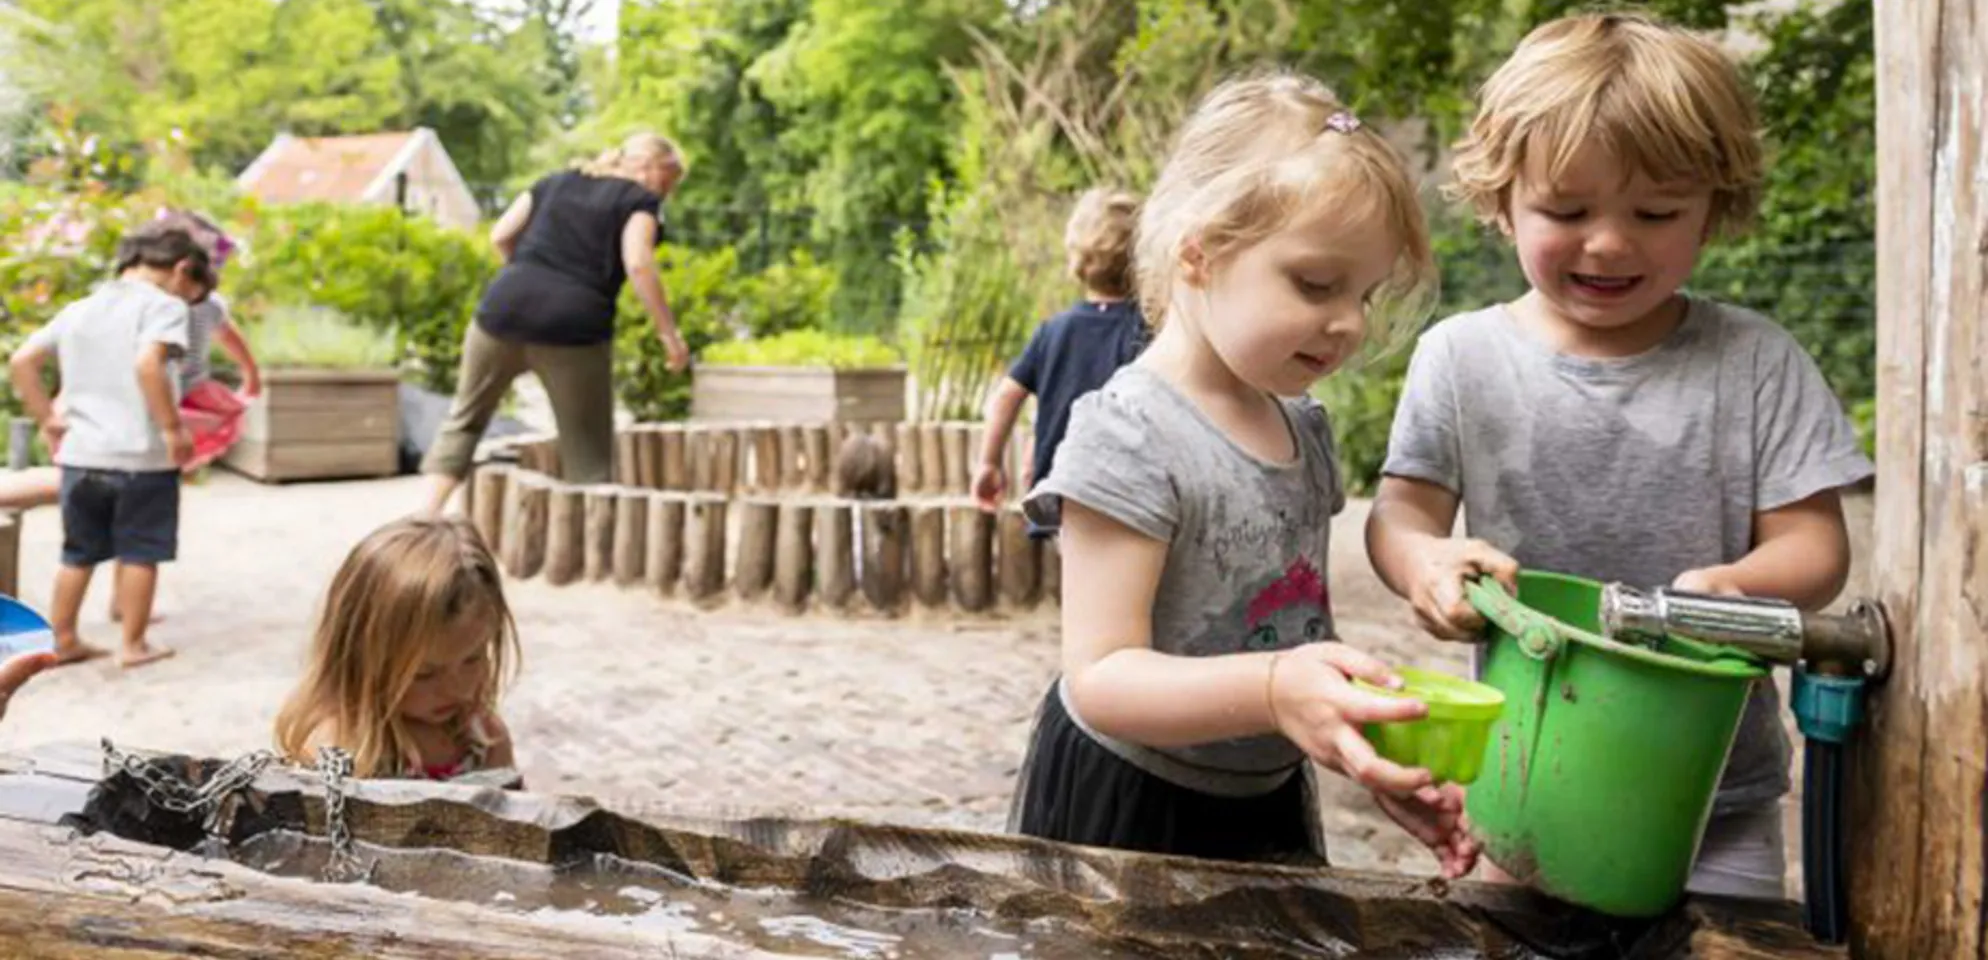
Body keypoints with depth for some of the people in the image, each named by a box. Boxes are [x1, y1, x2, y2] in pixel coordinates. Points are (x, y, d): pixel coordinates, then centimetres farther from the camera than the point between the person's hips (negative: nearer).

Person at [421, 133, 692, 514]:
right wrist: (669, 332, -9)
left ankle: (429, 514, 13)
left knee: (465, 418, 21)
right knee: (589, 451, 6)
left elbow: (500, 236, 16)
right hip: (573, 327, -4)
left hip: (505, 310, 4)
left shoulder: (555, 182, 22)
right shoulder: (640, 200, 6)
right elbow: (637, 264, -10)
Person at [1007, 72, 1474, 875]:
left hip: (1267, 805, 8)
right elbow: (1100, 679, -26)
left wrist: (1375, 753, -2)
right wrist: (1271, 691, -40)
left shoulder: (1304, 429, 3)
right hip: (1125, 813, -7)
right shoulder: (1130, 436, -22)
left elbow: (1297, 638, 11)